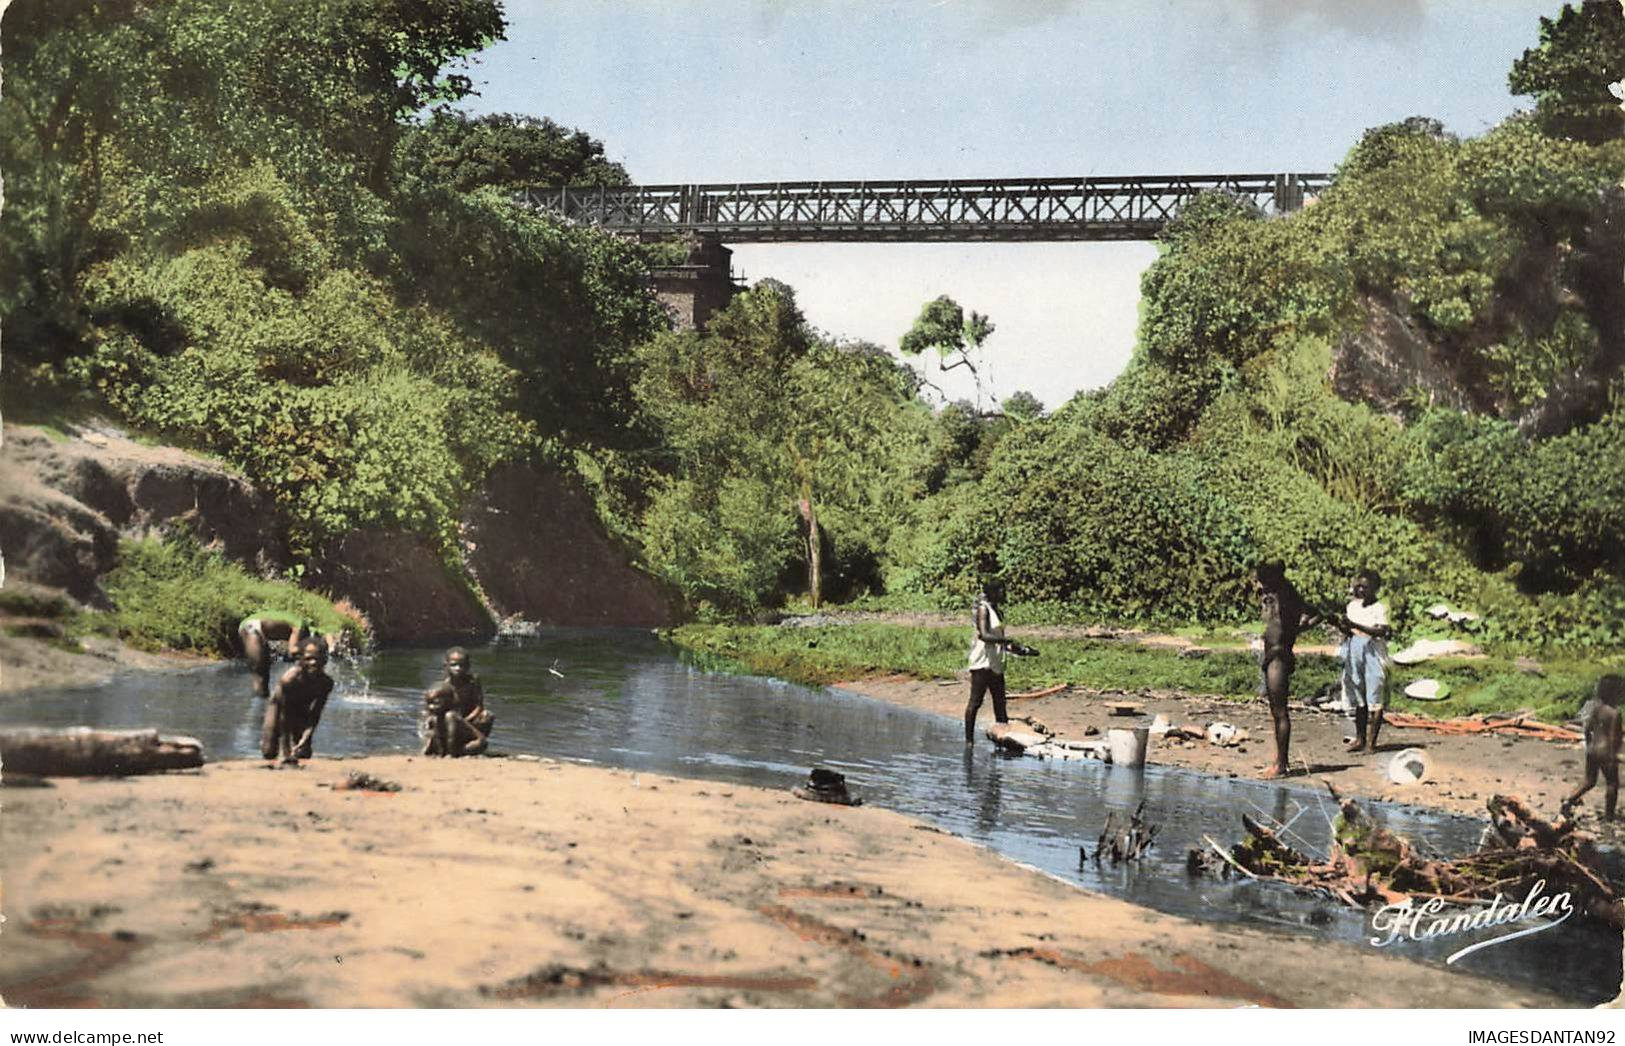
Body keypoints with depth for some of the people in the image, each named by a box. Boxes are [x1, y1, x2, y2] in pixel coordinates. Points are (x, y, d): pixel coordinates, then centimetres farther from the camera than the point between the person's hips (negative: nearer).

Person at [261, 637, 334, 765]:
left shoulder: (326, 682, -28)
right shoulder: (290, 678, -39)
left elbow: (315, 715, -20)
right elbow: (284, 716, -33)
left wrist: (305, 737, -32)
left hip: (301, 710, 3)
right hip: (279, 705, -3)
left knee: (304, 754, -5)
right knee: (269, 753, -10)